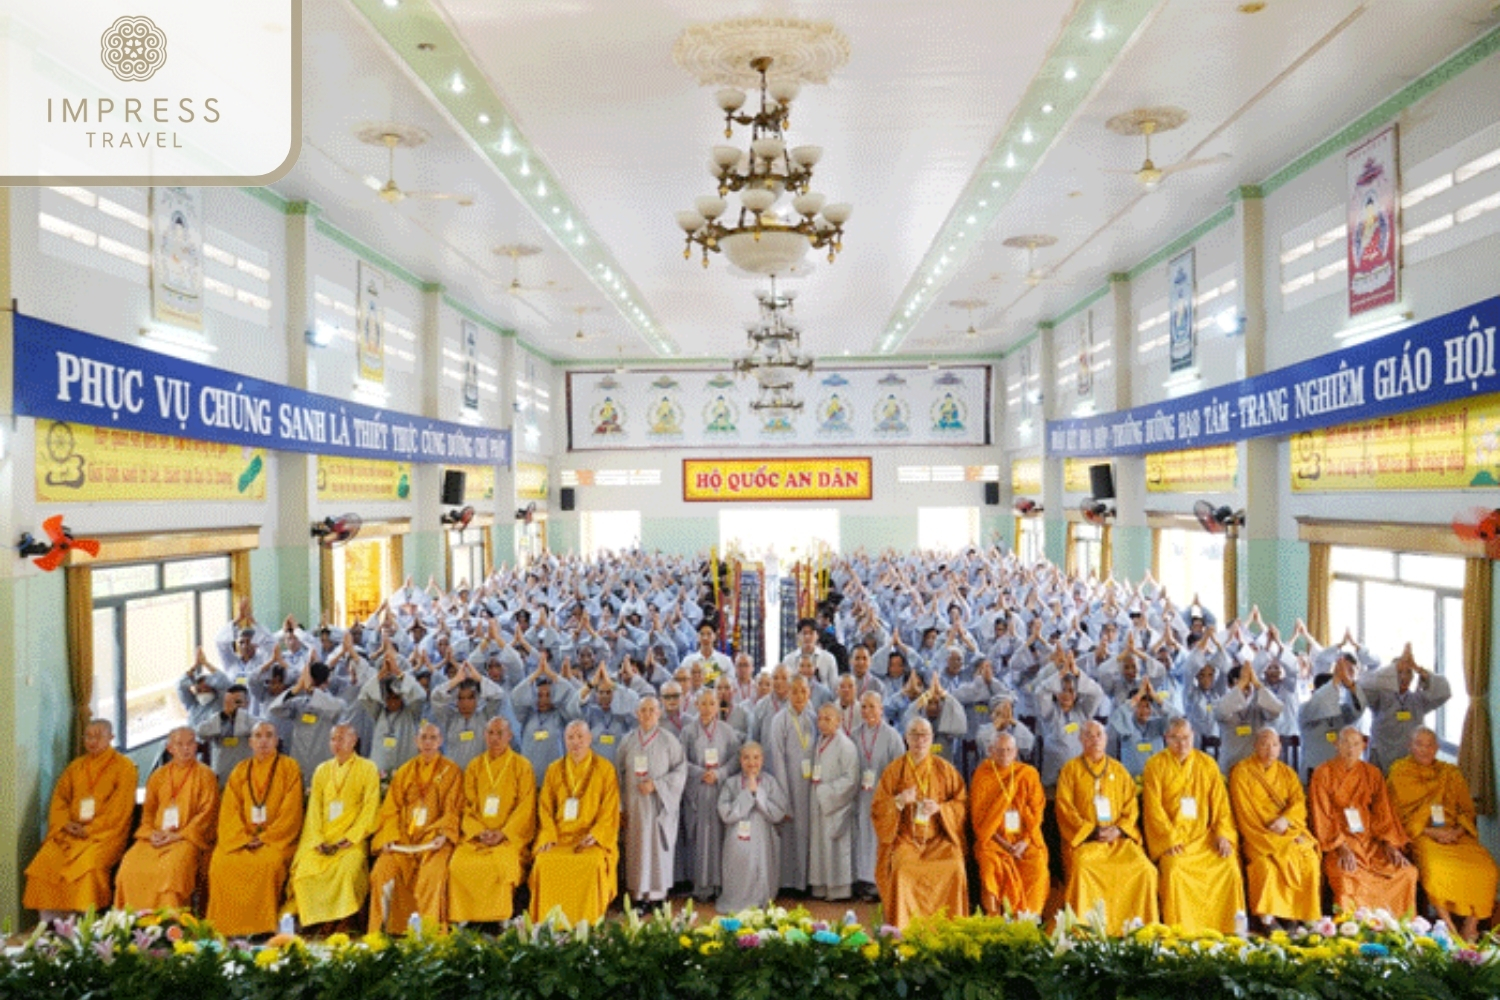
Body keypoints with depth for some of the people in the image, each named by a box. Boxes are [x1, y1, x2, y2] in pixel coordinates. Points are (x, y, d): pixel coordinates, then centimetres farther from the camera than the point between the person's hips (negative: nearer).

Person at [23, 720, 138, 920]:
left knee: (87, 864, -31)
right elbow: (59, 798, 13)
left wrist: (90, 828, -15)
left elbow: (121, 808, -7)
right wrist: (66, 823, -6)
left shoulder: (124, 767, 1)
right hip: (70, 832, 6)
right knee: (44, 861, -19)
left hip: (106, 833, -5)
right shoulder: (76, 767, 20)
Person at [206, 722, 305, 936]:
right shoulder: (240, 771, 14)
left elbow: (291, 811, -4)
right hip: (242, 837, 4)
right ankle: (229, 927, -15)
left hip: (277, 837, -3)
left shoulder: (289, 768, 3)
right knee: (221, 861, -24)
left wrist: (265, 837, -13)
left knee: (269, 862, -32)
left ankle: (262, 927, -21)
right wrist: (244, 837, -11)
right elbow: (229, 810, 6)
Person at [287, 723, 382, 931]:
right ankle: (314, 923, -11)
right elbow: (314, 808, 10)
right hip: (322, 841, 4)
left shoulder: (368, 769, 5)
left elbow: (370, 809, -3)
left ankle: (344, 921, -19)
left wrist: (349, 839, -13)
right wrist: (318, 841, -6)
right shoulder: (322, 770, 18)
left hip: (352, 839, -4)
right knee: (304, 869, -21)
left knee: (347, 869, -31)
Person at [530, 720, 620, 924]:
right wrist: (549, 836, -7)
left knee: (592, 863, -32)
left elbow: (610, 809, 0)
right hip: (559, 836, 3)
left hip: (592, 837, -2)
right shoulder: (554, 770, 14)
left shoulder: (605, 769, 5)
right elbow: (545, 808, 9)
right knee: (544, 862, -26)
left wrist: (594, 836, -14)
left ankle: (587, 924, -18)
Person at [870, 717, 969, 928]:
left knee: (954, 867, -27)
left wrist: (939, 808, -12)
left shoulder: (945, 769, 8)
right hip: (905, 838, -1)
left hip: (939, 837, 1)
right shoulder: (894, 769, 6)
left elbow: (962, 803, 6)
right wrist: (898, 801, -15)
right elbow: (877, 808, 5)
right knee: (901, 868, -30)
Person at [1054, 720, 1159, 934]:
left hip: (1118, 837, 3)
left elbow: (1131, 806, 12)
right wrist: (1091, 831, -11)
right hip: (1083, 837, -3)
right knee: (1081, 869, -32)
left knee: (1144, 869, -21)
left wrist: (1119, 829, -7)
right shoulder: (1071, 769, 6)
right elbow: (1065, 808, -1)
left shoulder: (1119, 770, 16)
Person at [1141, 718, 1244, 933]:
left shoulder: (1207, 764, 10)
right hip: (1171, 837, -3)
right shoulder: (1155, 766, 0)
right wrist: (1170, 839, -15)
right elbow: (1154, 808, -5)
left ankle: (1231, 929, -6)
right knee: (1174, 869, -28)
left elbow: (1220, 803, 7)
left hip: (1204, 836, 3)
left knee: (1229, 866, -20)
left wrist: (1223, 834, -6)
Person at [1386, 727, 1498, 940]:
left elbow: (1467, 810, 12)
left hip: (1455, 835, 4)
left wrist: (1457, 831, -8)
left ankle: (1471, 929, -13)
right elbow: (1397, 813, 1)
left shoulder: (1451, 774, 16)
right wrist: (1428, 831, -12)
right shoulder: (1400, 772, 5)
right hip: (1418, 835, -3)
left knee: (1484, 866, -25)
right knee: (1435, 866, -34)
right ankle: (1449, 928, -21)